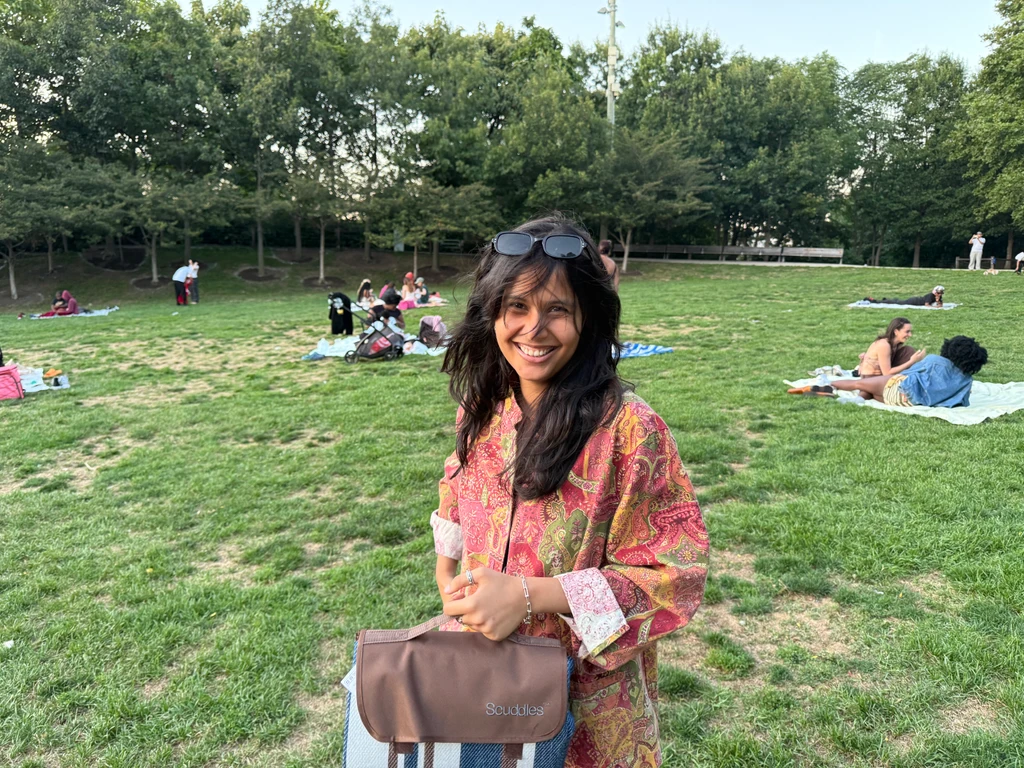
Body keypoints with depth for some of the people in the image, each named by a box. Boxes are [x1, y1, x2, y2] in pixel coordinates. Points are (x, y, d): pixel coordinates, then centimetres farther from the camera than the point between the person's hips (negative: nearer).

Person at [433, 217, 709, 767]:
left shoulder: (627, 428, -23)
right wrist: (451, 585, 6)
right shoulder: (481, 410, -5)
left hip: (588, 704, -4)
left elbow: (676, 573, -21)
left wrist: (529, 595, -28)